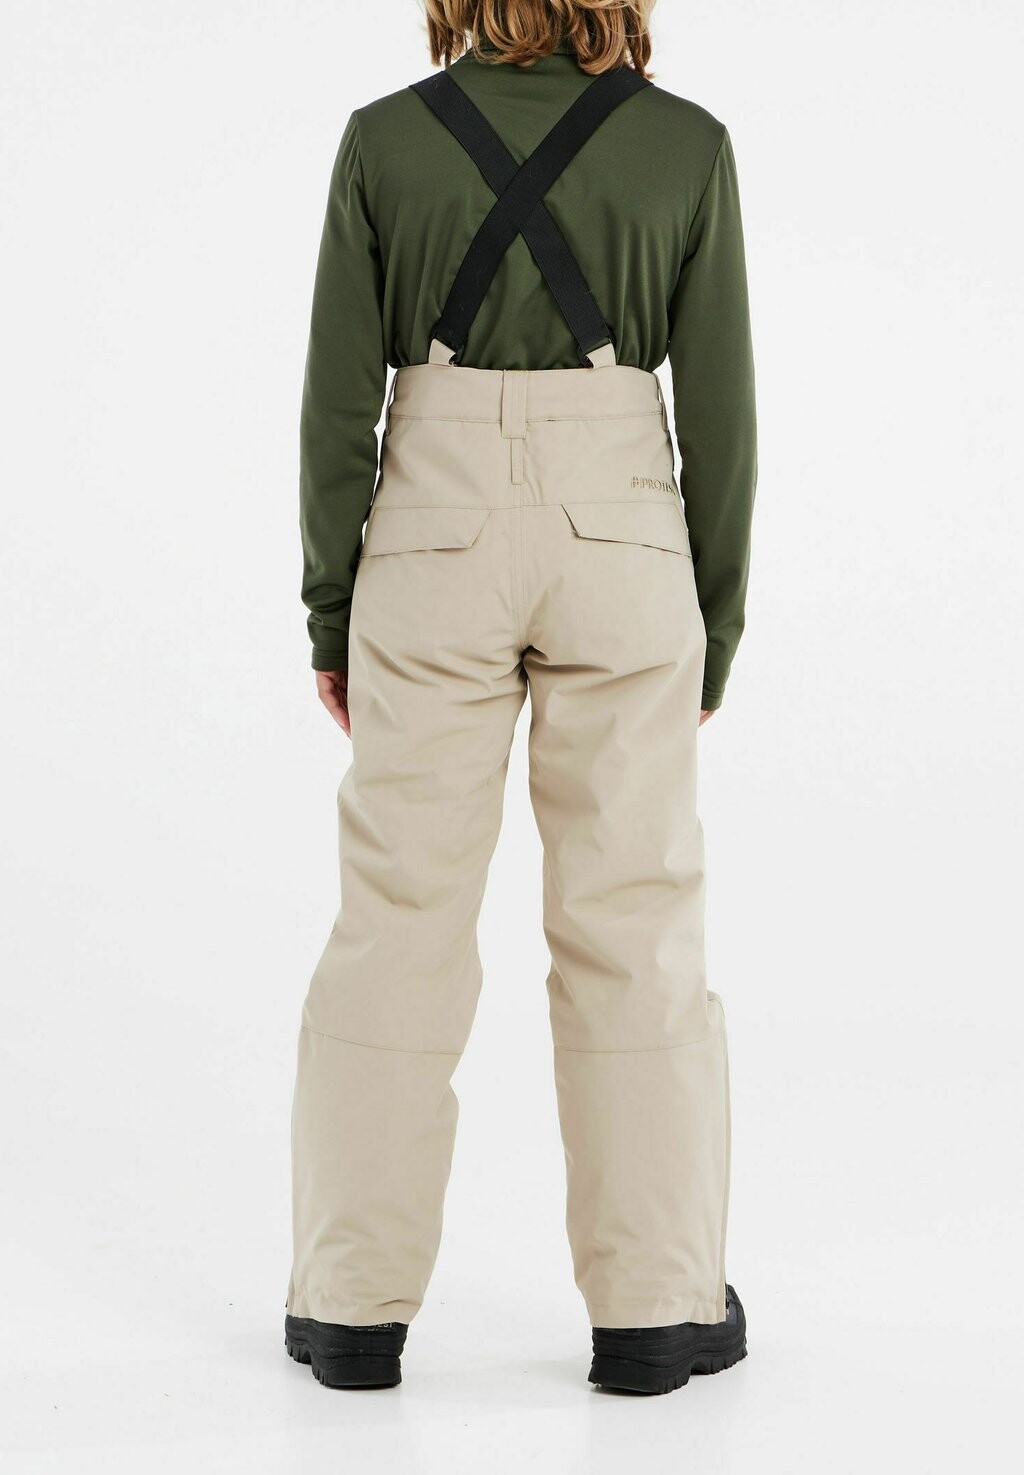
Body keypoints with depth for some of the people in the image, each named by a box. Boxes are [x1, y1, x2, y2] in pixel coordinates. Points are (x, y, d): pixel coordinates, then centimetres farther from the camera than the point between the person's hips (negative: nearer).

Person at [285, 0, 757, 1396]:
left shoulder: (383, 140, -2)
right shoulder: (687, 144, -2)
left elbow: (338, 401, -2)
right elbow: (718, 412, -2)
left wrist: (330, 615, 7)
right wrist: (718, 625, 8)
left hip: (433, 539, 1)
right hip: (619, 541, 0)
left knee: (400, 915, 6)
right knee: (632, 920, 6)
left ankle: (355, 1308, 12)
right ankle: (654, 1304, 11)